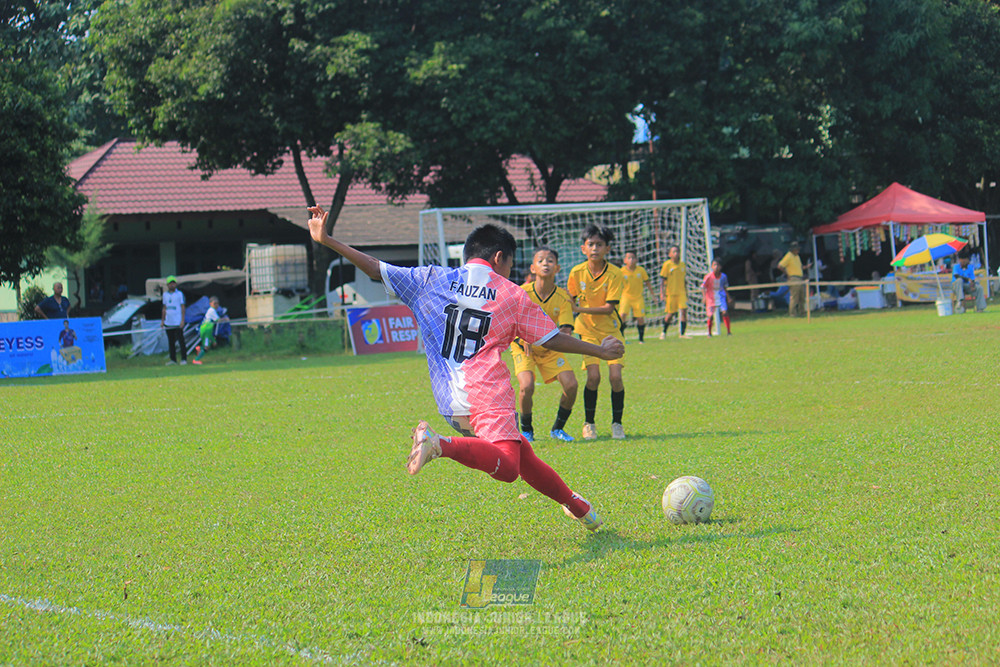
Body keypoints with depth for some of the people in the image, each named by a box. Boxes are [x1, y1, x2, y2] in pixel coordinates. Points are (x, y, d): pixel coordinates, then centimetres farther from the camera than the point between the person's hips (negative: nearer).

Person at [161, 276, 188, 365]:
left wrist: (182, 320, -11)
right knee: (170, 342, 7)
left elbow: (183, 308, -3)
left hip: (178, 323, -5)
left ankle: (184, 359, -3)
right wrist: (162, 321, 14)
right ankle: (173, 359, 11)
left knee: (181, 341, -6)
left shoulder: (180, 294, 0)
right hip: (168, 323, 5)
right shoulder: (165, 295, 13)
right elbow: (164, 308, 19)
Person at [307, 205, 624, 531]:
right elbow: (553, 340, 14)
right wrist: (601, 351, 28)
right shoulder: (512, 295, 9)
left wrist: (327, 240, 16)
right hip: (490, 398, -5)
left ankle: (575, 505, 22)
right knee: (507, 466, -23)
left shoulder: (431, 280, 12)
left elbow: (377, 270, 10)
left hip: (451, 404, 5)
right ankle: (442, 445, -43)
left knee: (522, 454, 18)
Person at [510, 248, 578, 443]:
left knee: (571, 384, -15)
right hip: (523, 348, -2)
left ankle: (558, 428, 10)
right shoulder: (522, 293, -20)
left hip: (550, 349, 2)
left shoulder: (563, 297, -15)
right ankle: (526, 430, 2)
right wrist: (525, 338, -38)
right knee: (526, 386, -25)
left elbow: (566, 331, -19)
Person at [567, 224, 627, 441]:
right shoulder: (577, 272, -7)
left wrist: (580, 309, -23)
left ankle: (617, 423, 7)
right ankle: (588, 423, 3)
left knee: (615, 376, -13)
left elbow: (609, 308, -17)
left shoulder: (615, 274, -13)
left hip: (611, 330, 0)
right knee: (593, 376, -15)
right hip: (588, 331, 0)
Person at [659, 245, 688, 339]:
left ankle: (683, 333, -4)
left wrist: (686, 293, 20)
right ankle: (664, 332, 26)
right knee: (671, 313, 5)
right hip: (671, 293, -3)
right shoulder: (667, 265, -5)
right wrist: (662, 293, -11)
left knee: (684, 311, -11)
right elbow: (662, 279, -5)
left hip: (681, 293, 3)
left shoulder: (682, 265, 7)